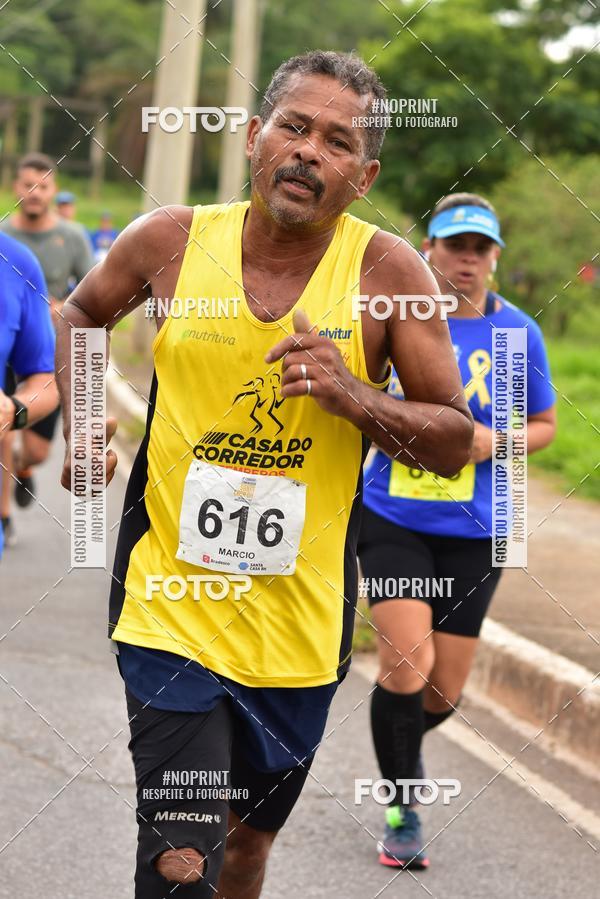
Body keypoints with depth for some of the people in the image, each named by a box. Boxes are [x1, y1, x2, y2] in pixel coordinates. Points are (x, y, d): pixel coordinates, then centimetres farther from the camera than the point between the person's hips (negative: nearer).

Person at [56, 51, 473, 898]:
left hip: (299, 624, 2)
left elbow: (453, 442, -5)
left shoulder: (388, 272, -8)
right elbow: (83, 314, 17)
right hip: (171, 601, -1)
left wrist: (352, 397, -22)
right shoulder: (171, 240, -5)